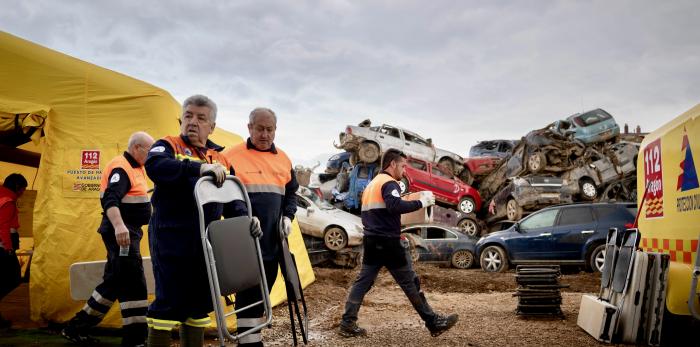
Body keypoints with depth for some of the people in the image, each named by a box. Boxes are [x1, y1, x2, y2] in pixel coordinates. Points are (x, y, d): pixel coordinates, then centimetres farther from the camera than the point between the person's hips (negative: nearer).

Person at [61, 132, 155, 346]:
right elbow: (110, 201, -27)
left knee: (115, 282, 14)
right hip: (121, 232, -10)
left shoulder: (135, 167, 16)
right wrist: (119, 226, -41)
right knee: (133, 282, -8)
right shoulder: (121, 168, -14)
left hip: (128, 231, 10)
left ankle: (77, 328, 25)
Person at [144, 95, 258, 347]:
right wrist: (199, 168, -31)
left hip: (206, 242, 6)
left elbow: (233, 198, 17)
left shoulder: (219, 158, 16)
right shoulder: (168, 146, 0)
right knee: (170, 300, -3)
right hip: (171, 239, -5)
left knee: (200, 301, 14)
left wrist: (246, 217, -3)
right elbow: (154, 166, -23)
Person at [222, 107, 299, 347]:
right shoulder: (232, 156, -6)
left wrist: (288, 216, 5)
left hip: (272, 239, 6)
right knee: (248, 291, -6)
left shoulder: (283, 159, 12)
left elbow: (291, 192, 21)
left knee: (263, 291, 15)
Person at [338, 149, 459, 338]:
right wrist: (421, 202, -22)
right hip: (387, 242, -8)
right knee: (410, 283, 0)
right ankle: (434, 322, 9)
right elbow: (395, 206, -29)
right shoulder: (389, 183, -11)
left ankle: (347, 324, 6)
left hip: (371, 240, 8)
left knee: (363, 281, 8)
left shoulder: (372, 184, 18)